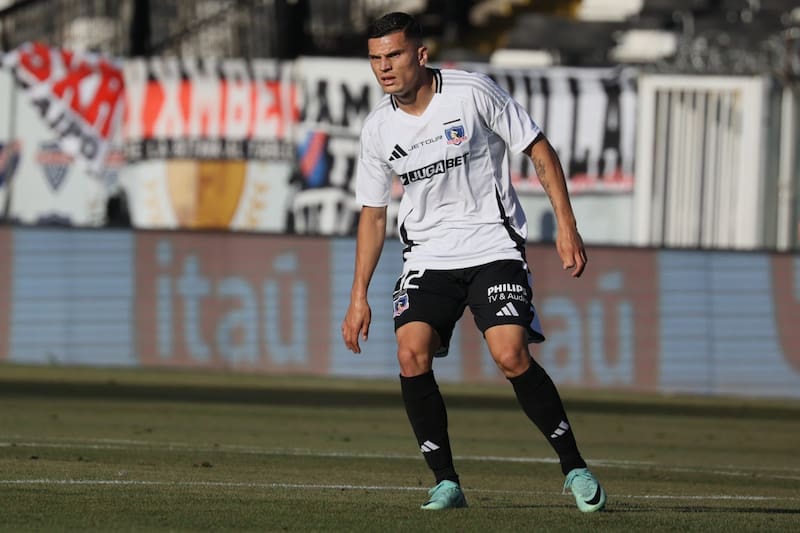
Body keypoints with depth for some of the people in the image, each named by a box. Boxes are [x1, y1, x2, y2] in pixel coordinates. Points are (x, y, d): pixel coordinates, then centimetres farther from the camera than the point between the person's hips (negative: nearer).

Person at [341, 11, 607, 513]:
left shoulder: (472, 92, -11)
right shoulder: (378, 128, 1)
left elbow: (539, 150, -3)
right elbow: (373, 213, 12)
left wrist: (566, 225, -8)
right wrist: (359, 296, 9)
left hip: (493, 246, -4)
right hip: (428, 255, 4)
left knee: (511, 355, -19)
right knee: (411, 353, -18)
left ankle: (575, 468, -3)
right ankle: (446, 483, -7)